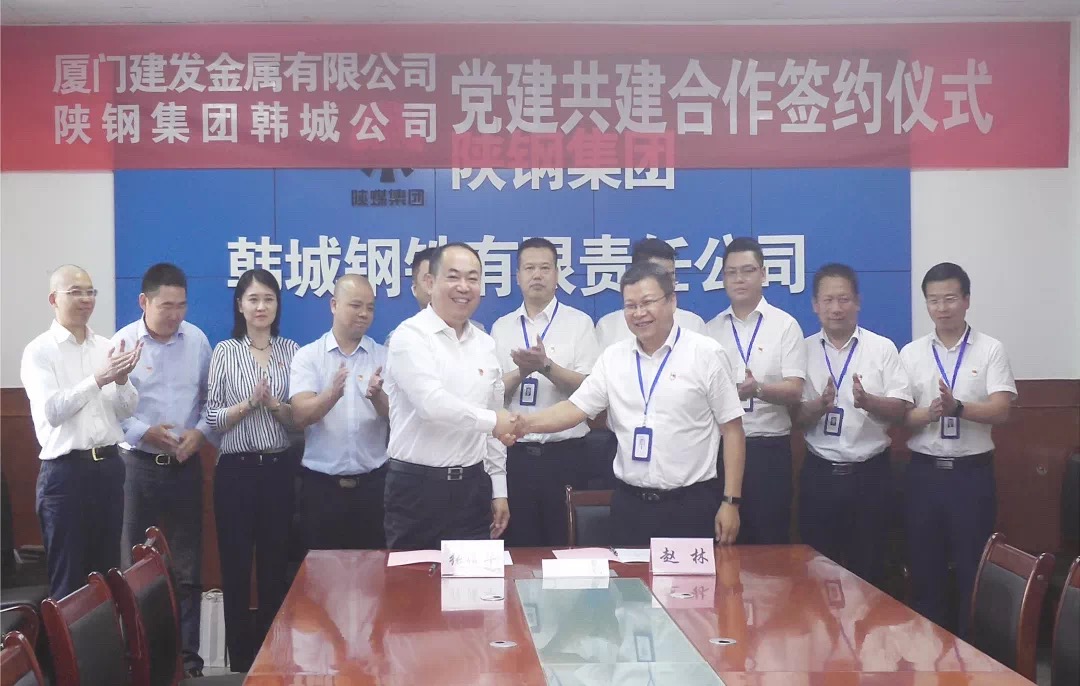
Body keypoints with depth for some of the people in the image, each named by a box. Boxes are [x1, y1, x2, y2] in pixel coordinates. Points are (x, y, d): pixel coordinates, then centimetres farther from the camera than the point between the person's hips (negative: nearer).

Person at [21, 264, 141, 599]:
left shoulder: (106, 347, 9)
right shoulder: (39, 351, -5)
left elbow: (127, 410, 7)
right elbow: (52, 410, -17)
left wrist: (122, 379, -13)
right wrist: (99, 379, -23)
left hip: (109, 466, 5)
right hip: (65, 472, -5)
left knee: (108, 569, 12)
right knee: (67, 575, 3)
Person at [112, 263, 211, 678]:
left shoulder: (197, 340, 2)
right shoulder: (122, 343, -8)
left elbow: (210, 398, 9)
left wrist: (200, 431, -8)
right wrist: (145, 433, -18)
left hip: (185, 465, 3)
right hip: (139, 466, -2)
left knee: (187, 567, 9)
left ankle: (187, 655, 19)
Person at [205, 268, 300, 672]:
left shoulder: (291, 351, 5)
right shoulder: (225, 352, 0)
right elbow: (213, 419, -3)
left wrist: (274, 404, -15)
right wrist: (250, 402, -17)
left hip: (279, 469, 2)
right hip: (236, 471, -2)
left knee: (276, 567, 9)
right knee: (236, 568, 4)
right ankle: (240, 661, 14)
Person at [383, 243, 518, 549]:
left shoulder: (485, 344, 11)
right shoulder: (410, 337, -9)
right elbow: (433, 404, -23)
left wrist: (498, 490, 14)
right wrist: (490, 421, -10)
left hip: (473, 486, 6)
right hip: (417, 486, -5)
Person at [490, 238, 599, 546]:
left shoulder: (579, 323, 0)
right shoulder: (501, 327, 9)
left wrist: (546, 366, -22)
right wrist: (520, 372, -14)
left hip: (564, 452, -2)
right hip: (515, 452, 2)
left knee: (565, 544, 4)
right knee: (519, 545, 7)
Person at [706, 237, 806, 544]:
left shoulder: (785, 326, -1)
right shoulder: (712, 329, 10)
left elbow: (794, 391, -10)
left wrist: (758, 389, -28)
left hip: (769, 448, -3)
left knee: (770, 540, 0)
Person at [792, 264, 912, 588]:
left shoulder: (882, 348, 1)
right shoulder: (804, 351, 4)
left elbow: (901, 409, -5)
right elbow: (796, 417, 1)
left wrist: (868, 401, -23)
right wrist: (820, 405, -19)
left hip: (871, 474, -1)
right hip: (819, 474, 1)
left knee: (868, 564, 6)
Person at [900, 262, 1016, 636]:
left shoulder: (991, 350, -1)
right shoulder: (911, 353, 5)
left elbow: (1000, 410, -11)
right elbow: (898, 415, 0)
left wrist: (957, 407, -28)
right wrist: (928, 414, -21)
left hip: (972, 471, -2)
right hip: (924, 471, 2)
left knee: (974, 567, 4)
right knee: (924, 567, 9)